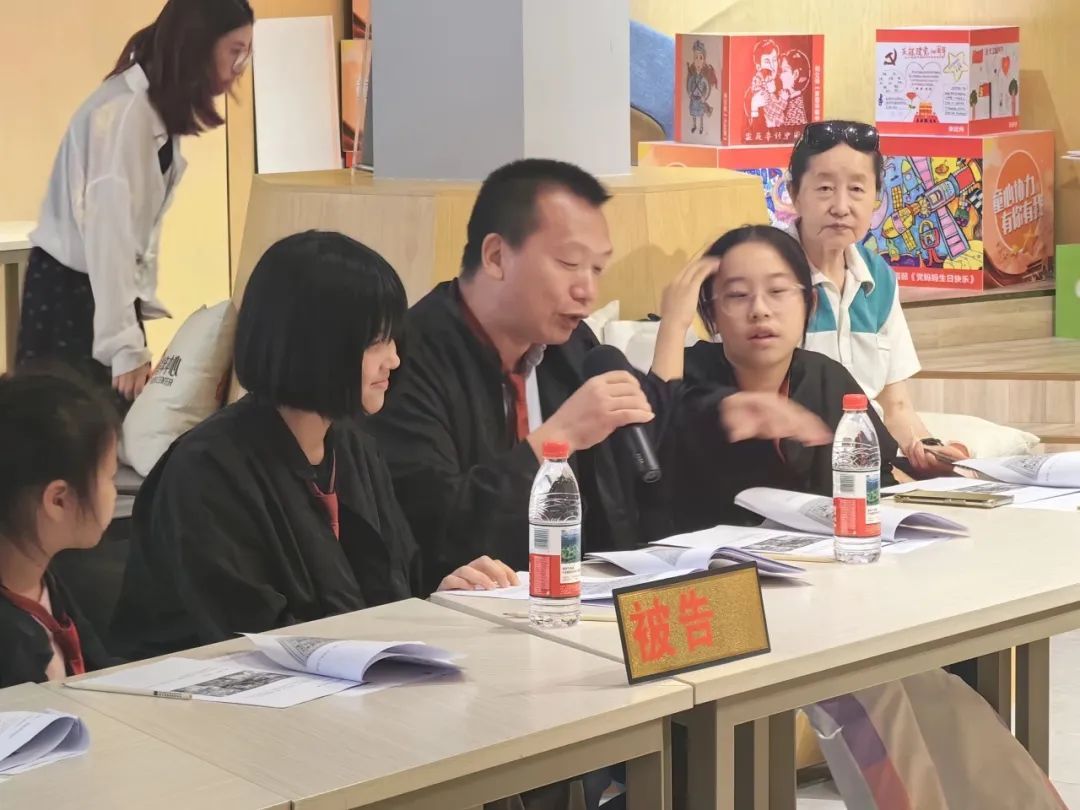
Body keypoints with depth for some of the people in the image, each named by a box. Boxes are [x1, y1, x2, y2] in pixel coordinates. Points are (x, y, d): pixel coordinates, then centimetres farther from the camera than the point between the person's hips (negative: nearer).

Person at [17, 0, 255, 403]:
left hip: (105, 290, 9)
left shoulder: (162, 109, 8)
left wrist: (144, 299, 2)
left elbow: (142, 222, 9)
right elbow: (108, 231, -26)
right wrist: (127, 349, -28)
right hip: (70, 289, -9)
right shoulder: (125, 112, -22)